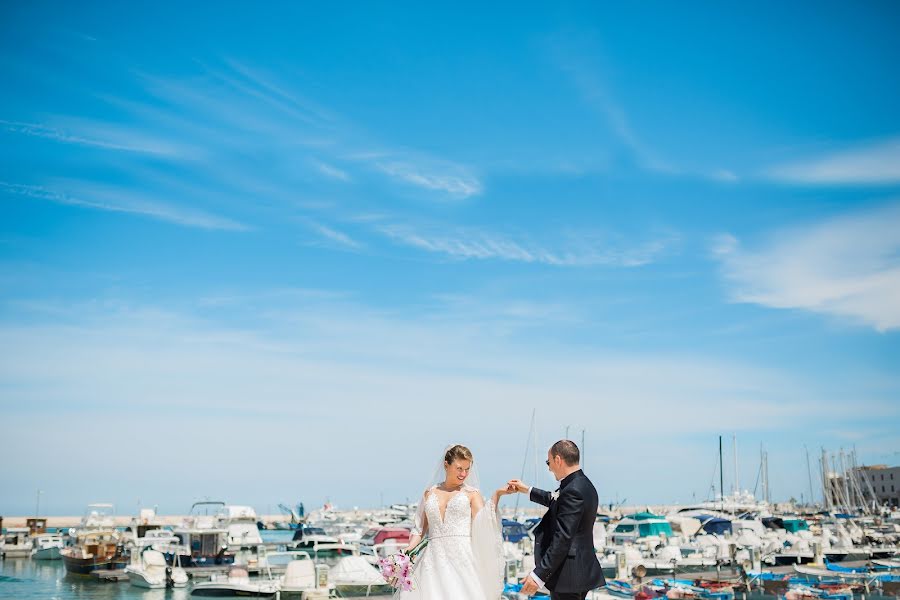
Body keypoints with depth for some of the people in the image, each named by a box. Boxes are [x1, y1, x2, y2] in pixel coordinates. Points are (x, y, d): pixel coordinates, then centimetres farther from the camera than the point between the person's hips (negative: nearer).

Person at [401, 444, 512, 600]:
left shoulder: (471, 493, 7)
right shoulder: (430, 493, 15)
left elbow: (483, 524, -7)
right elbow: (420, 528, 17)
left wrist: (496, 495, -11)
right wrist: (409, 549, 1)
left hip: (463, 559, -2)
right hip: (434, 559, 2)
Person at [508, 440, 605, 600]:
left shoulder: (573, 491, -21)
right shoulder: (582, 484, 9)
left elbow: (562, 540, -25)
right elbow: (557, 501, 30)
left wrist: (538, 575, -24)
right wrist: (528, 490, 33)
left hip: (568, 575, -10)